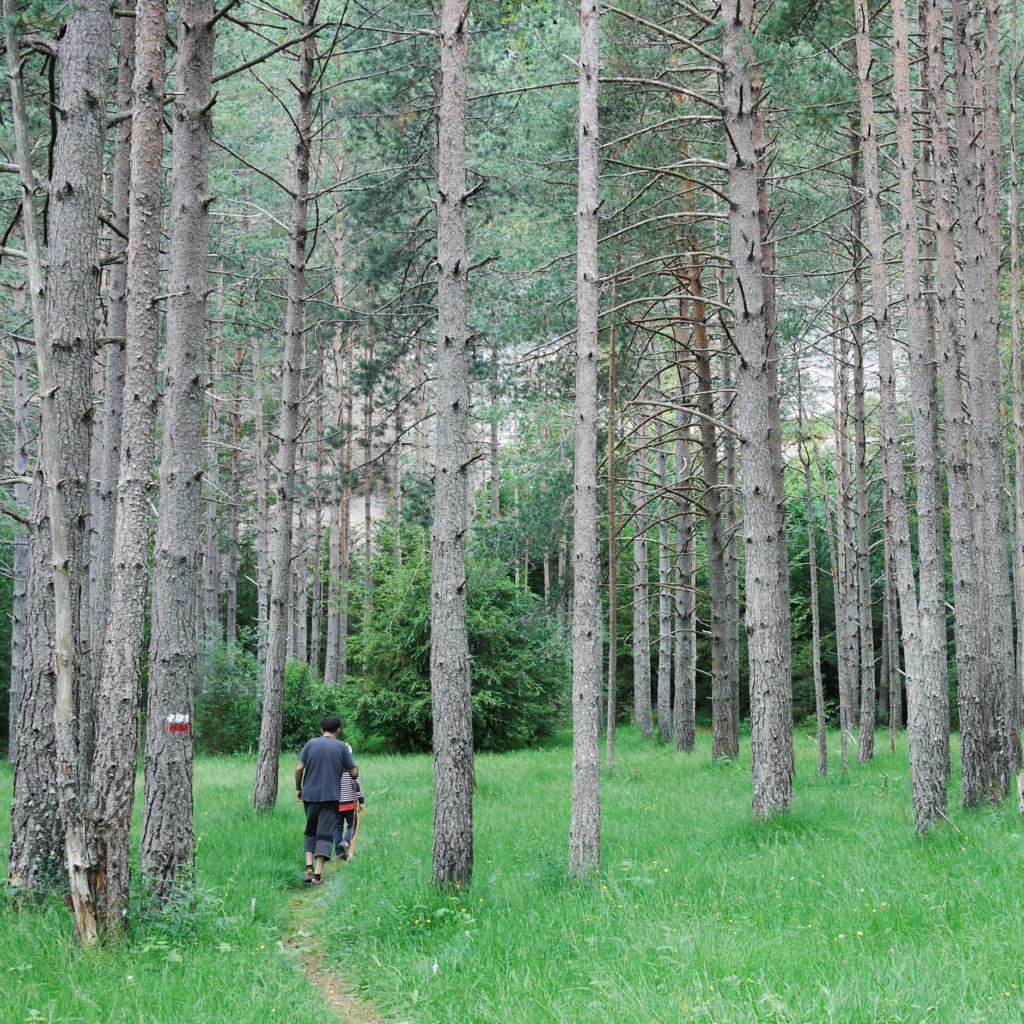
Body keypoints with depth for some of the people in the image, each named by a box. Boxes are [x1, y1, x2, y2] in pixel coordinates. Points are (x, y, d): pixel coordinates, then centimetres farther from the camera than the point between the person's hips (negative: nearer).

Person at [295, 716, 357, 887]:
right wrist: (349, 754, 17)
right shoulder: (341, 747, 0)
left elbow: (299, 768, -3)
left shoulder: (311, 744, 3)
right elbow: (354, 773, 1)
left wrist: (298, 789, 11)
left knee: (310, 831, 17)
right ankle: (317, 874, -9)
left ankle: (309, 868, 3)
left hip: (310, 795, 2)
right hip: (330, 796, -2)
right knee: (325, 834, -1)